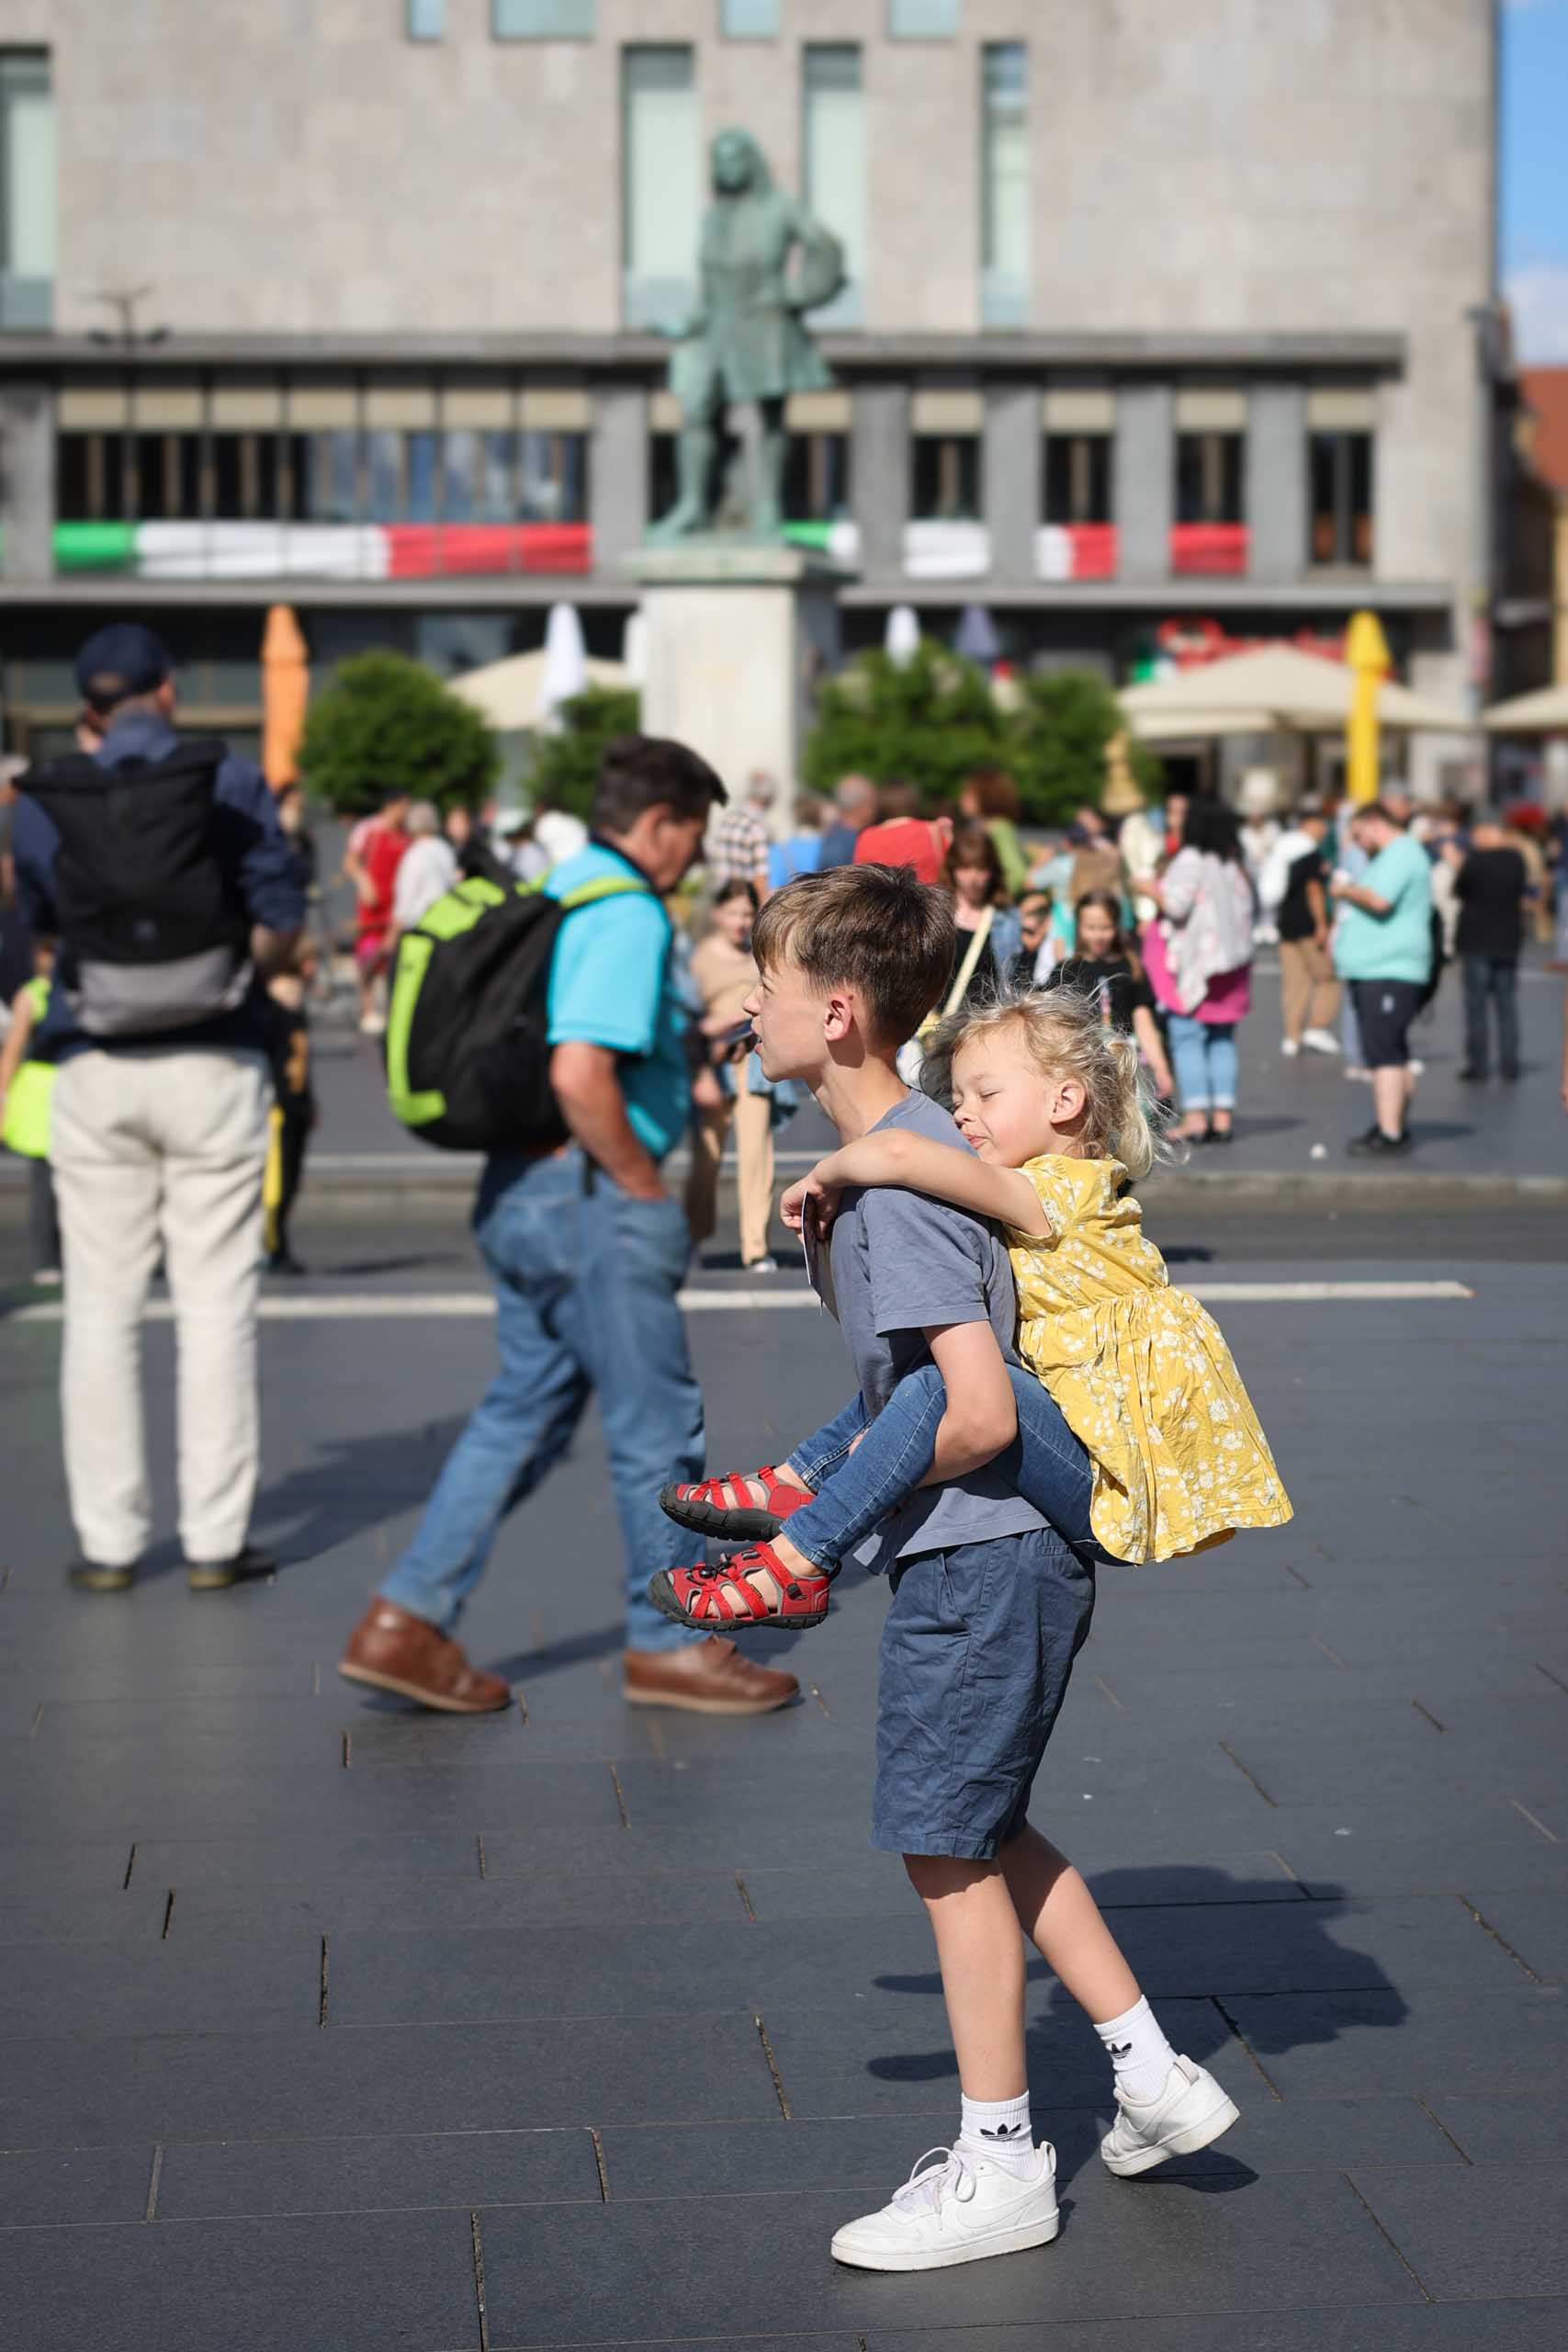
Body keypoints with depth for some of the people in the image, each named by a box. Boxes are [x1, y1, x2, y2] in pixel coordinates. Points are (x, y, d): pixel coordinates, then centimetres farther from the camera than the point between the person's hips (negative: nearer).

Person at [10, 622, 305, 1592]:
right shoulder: (234, 786, -2)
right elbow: (282, 932, -5)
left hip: (96, 1069, 2)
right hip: (213, 1065, -2)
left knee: (103, 1307, 7)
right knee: (216, 1304, 3)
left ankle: (109, 1541, 8)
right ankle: (216, 1539, 4)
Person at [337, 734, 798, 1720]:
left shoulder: (556, 891, 14)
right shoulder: (627, 914, -16)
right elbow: (580, 1075, -26)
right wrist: (647, 1187, -15)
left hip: (517, 1189, 10)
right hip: (589, 1197, -10)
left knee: (525, 1409, 14)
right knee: (657, 1425, 3)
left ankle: (408, 1621, 11)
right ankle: (670, 1643, 15)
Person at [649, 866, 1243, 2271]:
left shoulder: (899, 1188, -21)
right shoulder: (905, 1147, 9)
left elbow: (980, 1413, -27)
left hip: (979, 1557, -10)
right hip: (1011, 1549, 10)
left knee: (949, 1847, 2)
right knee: (985, 1829, 19)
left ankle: (1001, 2166, 15)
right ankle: (1156, 2075, 26)